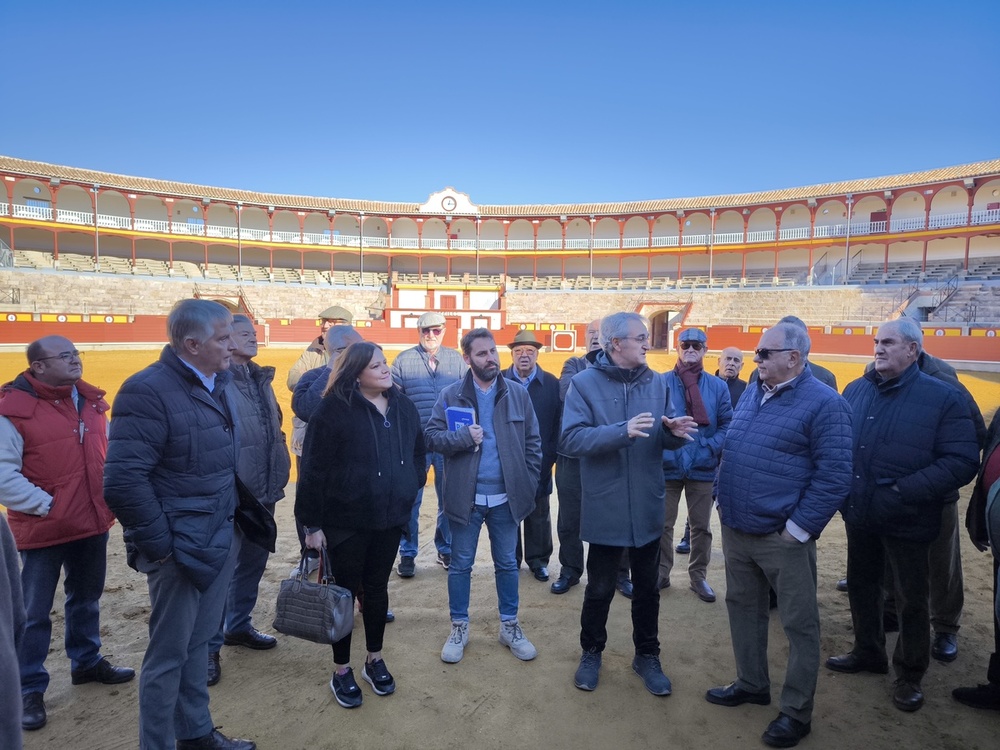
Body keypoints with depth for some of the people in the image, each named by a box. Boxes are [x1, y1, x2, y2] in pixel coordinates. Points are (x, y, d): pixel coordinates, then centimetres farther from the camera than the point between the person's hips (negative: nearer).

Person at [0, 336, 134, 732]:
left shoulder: (90, 400, 4)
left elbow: (109, 450, 14)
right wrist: (44, 505, -18)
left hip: (93, 522, 6)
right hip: (43, 528, -6)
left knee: (86, 599, 21)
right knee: (34, 613, 8)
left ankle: (87, 662, 39)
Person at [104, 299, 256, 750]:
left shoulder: (218, 384, 6)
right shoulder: (149, 390, -18)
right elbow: (122, 482, -22)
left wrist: (231, 525, 10)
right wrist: (161, 546, -16)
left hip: (220, 539, 8)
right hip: (181, 547, -7)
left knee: (198, 641, 22)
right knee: (169, 652, 9)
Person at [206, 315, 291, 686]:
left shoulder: (261, 379, 11)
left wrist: (278, 475, 15)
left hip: (263, 491, 8)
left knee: (254, 561, 20)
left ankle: (238, 626, 38)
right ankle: (209, 646, 18)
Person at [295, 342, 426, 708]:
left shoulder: (403, 407, 0)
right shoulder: (334, 409, -15)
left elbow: (418, 453, 13)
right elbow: (314, 469, -14)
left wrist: (410, 488, 6)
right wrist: (312, 523, -12)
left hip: (390, 517, 5)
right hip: (346, 520, -4)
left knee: (377, 588, 18)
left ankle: (375, 661, 36)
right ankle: (341, 671, 28)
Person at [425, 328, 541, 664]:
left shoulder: (518, 393, 0)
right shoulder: (451, 395, -4)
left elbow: (533, 442, 3)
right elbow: (431, 435, -6)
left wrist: (529, 482, -2)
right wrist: (463, 437, -21)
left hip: (506, 497, 1)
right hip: (466, 496, -1)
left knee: (507, 564, 15)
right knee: (460, 565, 12)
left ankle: (509, 626, 32)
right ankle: (459, 628, 29)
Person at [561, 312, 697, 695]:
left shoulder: (657, 382, 3)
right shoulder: (584, 383, -10)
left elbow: (660, 440, 6)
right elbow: (572, 439, -21)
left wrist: (674, 432, -17)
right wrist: (622, 431, -30)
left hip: (647, 508, 4)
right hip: (604, 509, -3)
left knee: (647, 588, 18)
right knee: (599, 588, 13)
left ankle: (647, 655, 38)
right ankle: (591, 652, 36)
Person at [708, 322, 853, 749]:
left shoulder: (824, 404, -14)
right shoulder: (754, 391, 9)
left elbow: (834, 475, -17)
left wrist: (798, 528, -17)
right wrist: (725, 500, 12)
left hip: (782, 536, -7)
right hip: (735, 529, 8)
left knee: (799, 623, 8)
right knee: (743, 607, 20)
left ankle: (797, 712, 24)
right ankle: (751, 683, 39)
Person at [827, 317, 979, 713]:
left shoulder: (943, 398, -11)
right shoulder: (856, 390, 3)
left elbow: (962, 461, -18)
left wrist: (903, 492, -24)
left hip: (906, 520, -4)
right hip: (859, 515, 5)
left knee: (911, 600, 12)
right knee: (861, 586, 20)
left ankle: (909, 675, 32)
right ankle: (868, 652, 42)